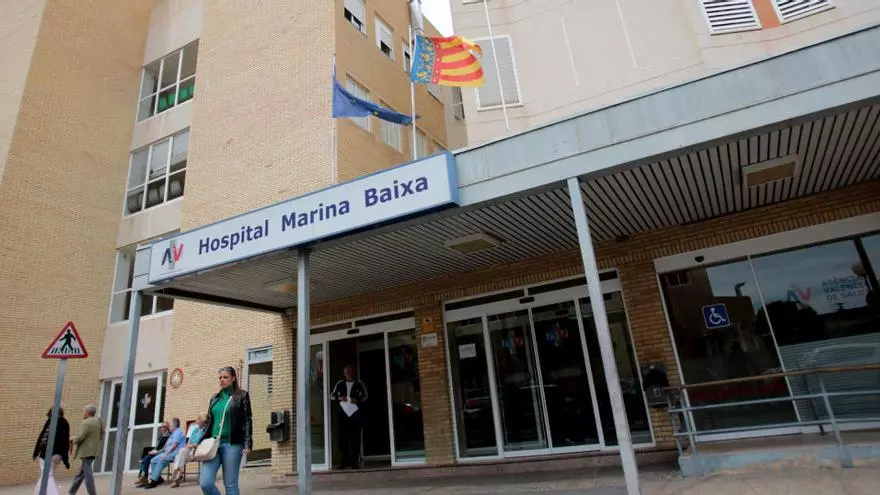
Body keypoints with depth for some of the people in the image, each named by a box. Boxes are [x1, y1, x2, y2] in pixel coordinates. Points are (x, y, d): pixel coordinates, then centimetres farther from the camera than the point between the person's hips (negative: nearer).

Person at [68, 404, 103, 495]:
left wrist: (73, 440, 0)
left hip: (86, 451, -9)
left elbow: (80, 437, -19)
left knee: (87, 473, -5)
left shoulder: (86, 423, -15)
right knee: (81, 473, 18)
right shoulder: (99, 421, 12)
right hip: (94, 450, 9)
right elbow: (101, 436, 14)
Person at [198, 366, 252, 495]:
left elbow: (247, 421, -3)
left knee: (230, 484, -1)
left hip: (232, 444, -4)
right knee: (205, 482, -7)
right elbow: (208, 421, 20)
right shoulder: (214, 397, 15)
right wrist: (200, 442, 12)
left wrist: (248, 444, -12)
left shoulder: (242, 396, 1)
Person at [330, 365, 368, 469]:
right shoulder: (340, 384, 9)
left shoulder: (359, 384, 5)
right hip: (343, 414, 2)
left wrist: (358, 400, -11)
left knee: (355, 437, -3)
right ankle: (345, 461, 16)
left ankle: (355, 461, 5)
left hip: (355, 413, -2)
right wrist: (339, 398, -7)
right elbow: (332, 396, 13)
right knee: (342, 437, 3)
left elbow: (365, 396, 8)